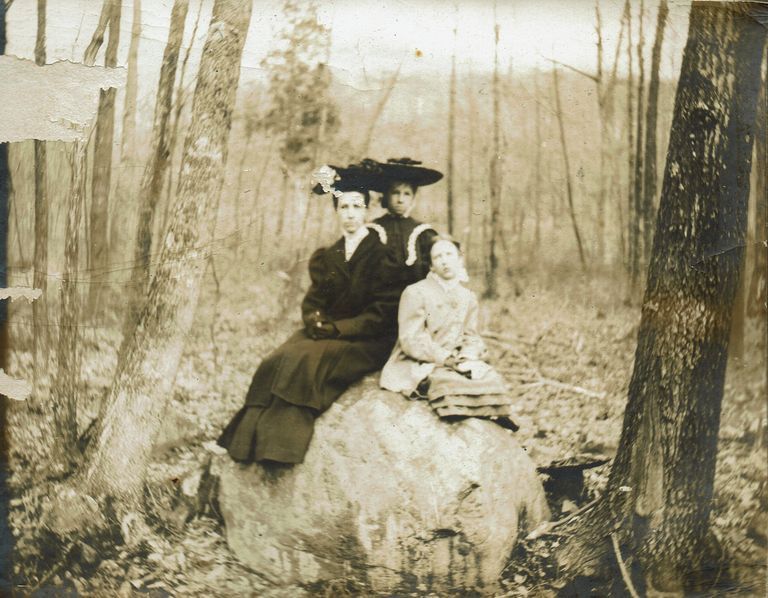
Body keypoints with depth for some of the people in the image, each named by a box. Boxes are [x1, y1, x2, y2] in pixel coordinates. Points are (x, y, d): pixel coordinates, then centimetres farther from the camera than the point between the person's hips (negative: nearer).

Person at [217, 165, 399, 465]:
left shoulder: (382, 253, -2)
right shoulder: (326, 257, 16)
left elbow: (383, 313, -8)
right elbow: (312, 303, 12)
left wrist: (338, 328, -15)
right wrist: (317, 322, -12)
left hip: (366, 340, -5)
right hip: (326, 333, 5)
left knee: (305, 360, -31)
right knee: (276, 361, -23)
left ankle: (281, 447, -29)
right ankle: (253, 439, -25)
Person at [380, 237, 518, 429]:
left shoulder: (468, 297, 12)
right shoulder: (415, 293, -8)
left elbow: (472, 336, 11)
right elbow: (411, 340, -14)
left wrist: (467, 357, -13)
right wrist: (447, 358, -20)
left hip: (455, 361, 6)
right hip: (419, 365, -6)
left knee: (491, 377, -18)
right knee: (448, 382, -35)